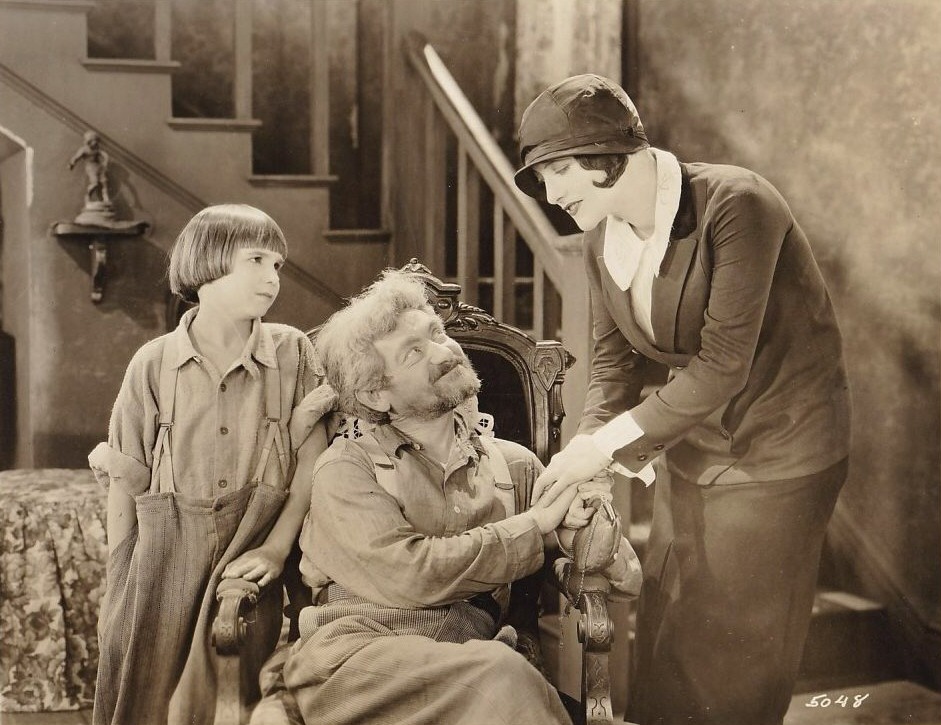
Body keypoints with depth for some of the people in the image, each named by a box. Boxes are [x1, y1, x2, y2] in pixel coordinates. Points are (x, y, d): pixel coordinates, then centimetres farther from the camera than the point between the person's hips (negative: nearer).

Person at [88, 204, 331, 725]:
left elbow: (313, 459, -2)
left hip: (247, 564, 0)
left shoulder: (293, 353, 2)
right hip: (163, 564, 1)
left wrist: (277, 547, -12)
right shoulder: (153, 363, 1)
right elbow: (126, 484, 4)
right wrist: (116, 589, 4)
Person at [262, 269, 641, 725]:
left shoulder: (514, 465, 15)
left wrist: (579, 528, -4)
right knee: (502, 678, -32)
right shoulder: (347, 468, 5)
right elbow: (412, 575, -11)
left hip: (469, 666, 4)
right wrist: (536, 526, -2)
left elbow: (626, 575, 19)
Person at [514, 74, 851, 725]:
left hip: (778, 448, -6)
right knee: (666, 646, 13)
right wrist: (584, 448, -15)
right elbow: (614, 360, 2)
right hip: (689, 447, 6)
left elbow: (724, 364, -25)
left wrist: (610, 443, -24)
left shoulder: (735, 204, -23)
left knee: (734, 670, 4)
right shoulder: (602, 239, -1)